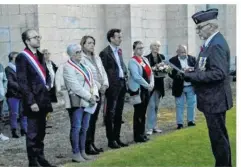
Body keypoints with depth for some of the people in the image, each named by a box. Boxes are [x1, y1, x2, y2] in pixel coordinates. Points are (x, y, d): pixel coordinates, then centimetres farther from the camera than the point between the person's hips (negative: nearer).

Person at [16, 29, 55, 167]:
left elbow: (47, 74, 25)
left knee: (41, 131, 15)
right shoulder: (22, 57, -10)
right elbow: (23, 82, -15)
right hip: (33, 101, -7)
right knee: (33, 133, 0)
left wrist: (48, 85, 3)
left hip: (43, 99, 8)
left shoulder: (40, 56, 15)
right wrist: (31, 102, -19)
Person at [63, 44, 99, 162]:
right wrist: (89, 97, -16)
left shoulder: (84, 66, 18)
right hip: (77, 102, -8)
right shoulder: (68, 67, -8)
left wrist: (94, 95, -2)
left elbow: (92, 81, 15)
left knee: (84, 128, 11)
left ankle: (82, 152, 18)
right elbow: (75, 86, -17)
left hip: (87, 102, 8)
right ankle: (76, 153, 2)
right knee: (76, 128, -3)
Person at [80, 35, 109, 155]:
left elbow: (103, 72, 17)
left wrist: (105, 84, 0)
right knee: (89, 119, -6)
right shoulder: (81, 58, -8)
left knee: (94, 118, 10)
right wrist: (98, 86, -13)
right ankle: (87, 146, 0)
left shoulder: (97, 58, 17)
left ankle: (92, 143, 17)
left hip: (99, 92, 7)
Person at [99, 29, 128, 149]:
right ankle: (111, 140, 9)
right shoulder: (105, 53, -12)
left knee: (119, 113, 14)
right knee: (110, 114, 2)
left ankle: (117, 138, 24)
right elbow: (103, 71, -13)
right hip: (113, 86, -8)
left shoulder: (119, 51, 13)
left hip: (122, 84, 8)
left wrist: (125, 74, 8)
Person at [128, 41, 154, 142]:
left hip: (146, 89, 7)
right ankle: (137, 136, 6)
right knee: (138, 113, -2)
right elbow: (136, 76, -20)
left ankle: (142, 134, 22)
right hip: (137, 90, -7)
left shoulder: (145, 60, 12)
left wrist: (151, 84, -6)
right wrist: (147, 85, -17)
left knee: (143, 112, 12)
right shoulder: (132, 61, -11)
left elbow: (150, 73, 12)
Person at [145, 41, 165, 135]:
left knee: (156, 106, 12)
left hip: (159, 84, 6)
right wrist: (152, 69, -22)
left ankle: (154, 126, 21)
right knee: (151, 105, -8)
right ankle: (149, 128, -4)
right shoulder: (146, 58, -7)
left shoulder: (162, 57, 8)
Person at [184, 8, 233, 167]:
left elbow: (218, 73, -28)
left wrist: (191, 75, -24)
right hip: (212, 98, 10)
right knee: (219, 135, 19)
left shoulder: (217, 44, -20)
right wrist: (191, 73, 2)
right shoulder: (212, 42, 11)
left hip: (215, 99, -10)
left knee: (218, 136, -1)